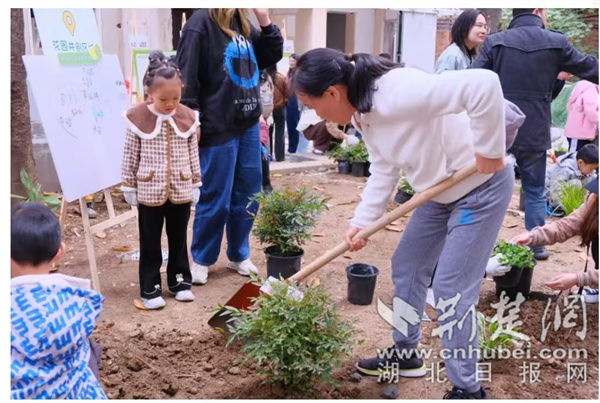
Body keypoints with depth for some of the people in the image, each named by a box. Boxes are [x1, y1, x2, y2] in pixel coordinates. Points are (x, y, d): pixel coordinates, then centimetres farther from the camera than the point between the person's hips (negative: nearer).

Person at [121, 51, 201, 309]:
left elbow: (193, 155, 6)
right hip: (149, 192, -2)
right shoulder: (136, 119, -9)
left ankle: (180, 281, 29)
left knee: (179, 238, 15)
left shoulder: (188, 118, -2)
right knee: (150, 243, 8)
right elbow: (130, 158, -3)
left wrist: (195, 184, 7)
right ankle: (150, 289, 18)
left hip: (181, 191, 2)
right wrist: (128, 187, -1)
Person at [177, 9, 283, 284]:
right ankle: (201, 260, 21)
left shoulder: (243, 23, 12)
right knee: (215, 199, 2)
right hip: (218, 128, -7)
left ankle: (239, 255, 29)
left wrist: (266, 22, 6)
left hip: (248, 125, 7)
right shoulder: (201, 22, -10)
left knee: (248, 195, 12)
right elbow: (186, 75, -15)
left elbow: (272, 56, 20)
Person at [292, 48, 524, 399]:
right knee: (407, 267, 17)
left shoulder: (398, 94, -35)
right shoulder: (362, 111, -4)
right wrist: (362, 222, -5)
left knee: (451, 290, -6)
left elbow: (484, 84, -42)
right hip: (441, 191, 9)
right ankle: (405, 354, 36)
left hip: (482, 188, -9)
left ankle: (468, 389, 12)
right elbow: (384, 171, 3)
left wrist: (490, 152, -32)